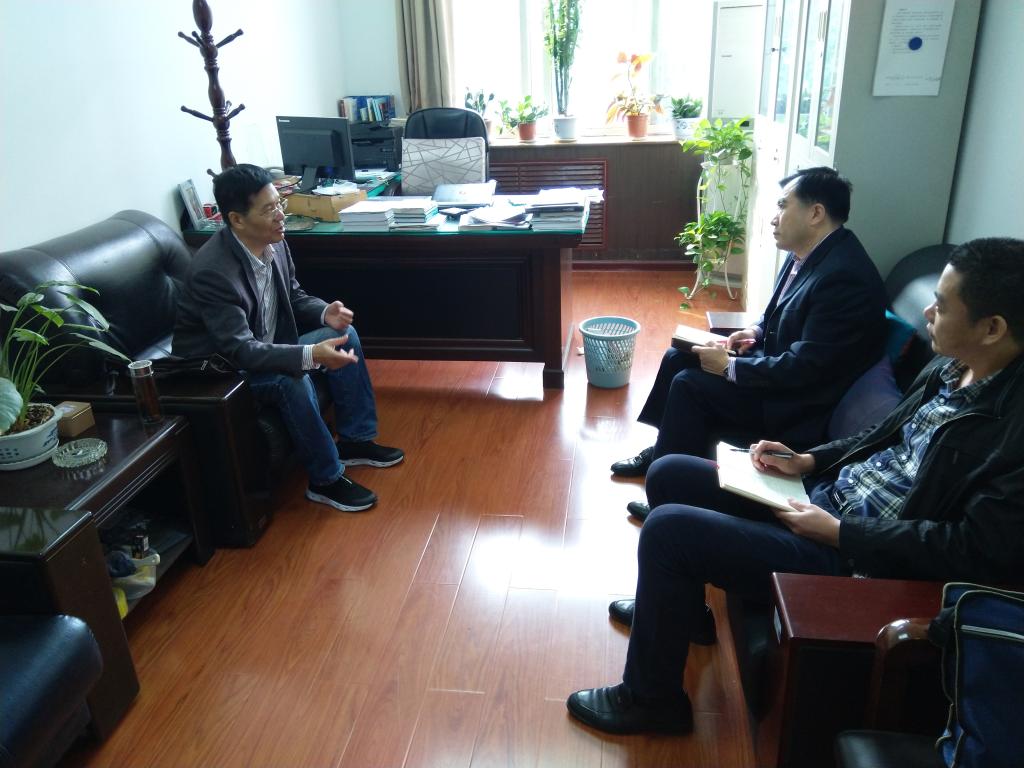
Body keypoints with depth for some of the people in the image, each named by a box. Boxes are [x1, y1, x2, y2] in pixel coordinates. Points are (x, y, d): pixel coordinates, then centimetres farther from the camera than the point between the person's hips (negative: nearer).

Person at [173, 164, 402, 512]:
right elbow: (239, 350, -34)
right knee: (291, 380, -33)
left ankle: (355, 440, 8)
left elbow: (294, 297, 8)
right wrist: (311, 355, -44)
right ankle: (326, 479, -14)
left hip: (264, 346, 8)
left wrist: (325, 313, -14)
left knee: (343, 333, -1)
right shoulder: (212, 271, -31)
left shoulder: (274, 244, -7)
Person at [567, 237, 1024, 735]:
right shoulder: (950, 369, 4)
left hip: (857, 557, -9)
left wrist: (838, 533, -21)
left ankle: (652, 699, 4)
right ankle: (675, 608, 33)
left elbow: (983, 550, -25)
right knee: (668, 475, 9)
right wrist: (807, 461, 3)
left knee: (667, 528, -19)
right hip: (824, 492, 9)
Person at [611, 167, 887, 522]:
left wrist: (729, 368, -20)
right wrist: (755, 331, 0)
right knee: (678, 358, 5)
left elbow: (804, 367, -28)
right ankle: (663, 451, 19)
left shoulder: (845, 277, -27)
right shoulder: (807, 253, 2)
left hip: (799, 400, -10)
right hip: (773, 361, 10)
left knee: (689, 385, -17)